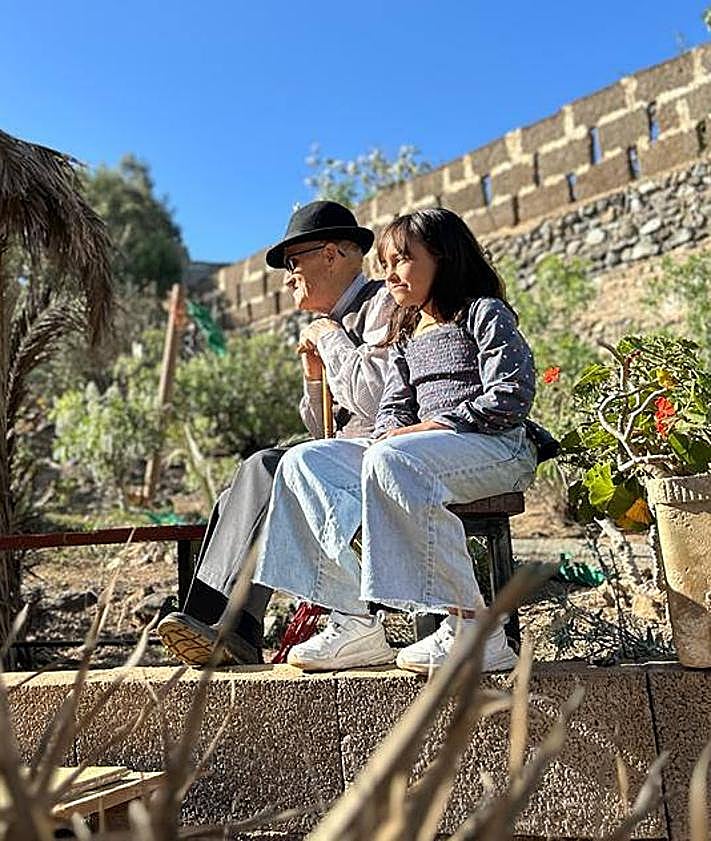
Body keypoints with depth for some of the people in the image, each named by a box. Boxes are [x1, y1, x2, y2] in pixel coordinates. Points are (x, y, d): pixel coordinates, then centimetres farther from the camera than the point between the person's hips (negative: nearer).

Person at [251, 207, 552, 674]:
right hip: (422, 450, 8)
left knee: (391, 460, -38)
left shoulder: (484, 312, 3)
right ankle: (355, 622, -21)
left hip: (499, 447, -7)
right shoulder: (406, 334, 25)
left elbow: (512, 397, -10)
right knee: (304, 461, -10)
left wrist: (435, 425, -16)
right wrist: (392, 433, -5)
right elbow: (394, 405, 19)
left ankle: (472, 627, -33)